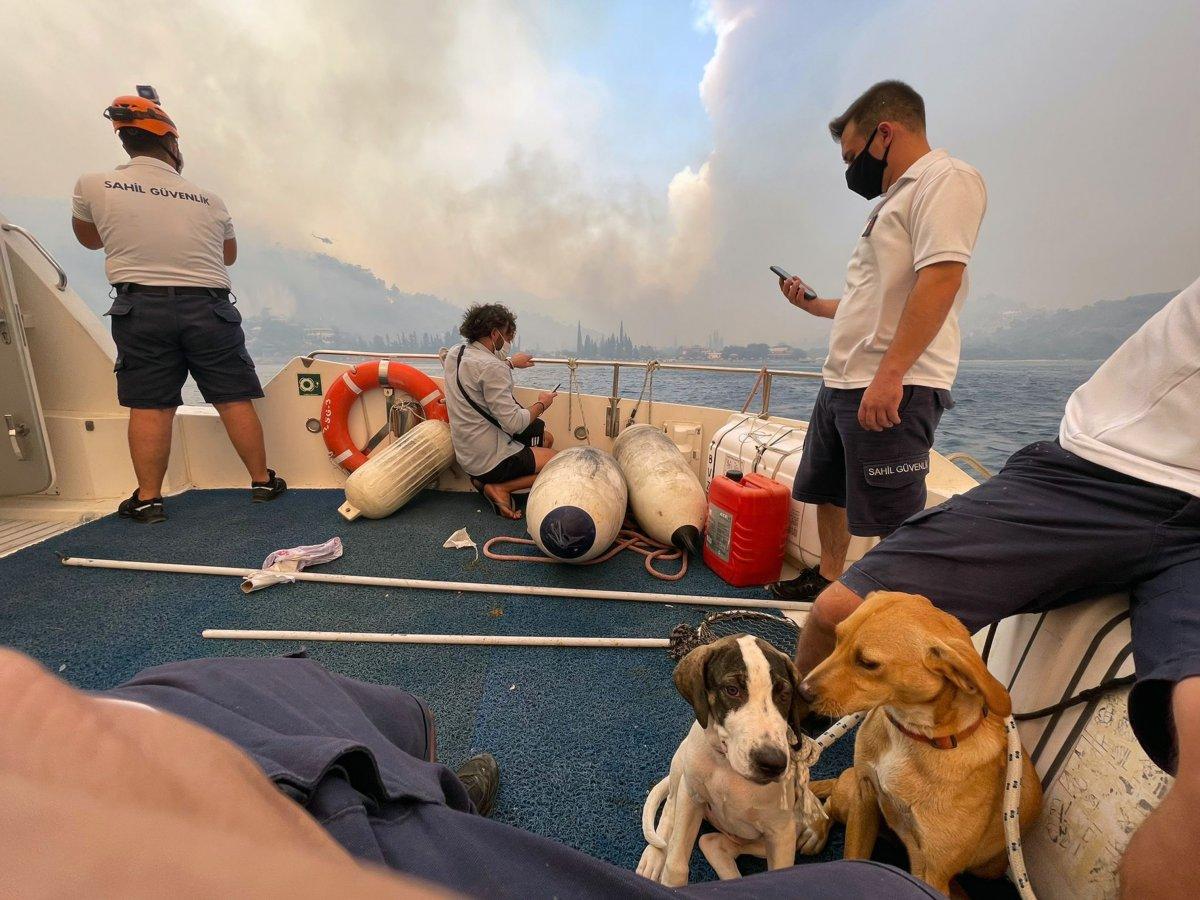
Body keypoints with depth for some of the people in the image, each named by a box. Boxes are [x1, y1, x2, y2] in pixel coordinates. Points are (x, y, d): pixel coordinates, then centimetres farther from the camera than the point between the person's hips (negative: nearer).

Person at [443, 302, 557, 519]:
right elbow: (514, 423, -25)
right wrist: (541, 404, -7)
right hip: (491, 459, -10)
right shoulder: (491, 367, -23)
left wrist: (509, 363, 35)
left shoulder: (455, 353, 5)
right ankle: (501, 487, -4)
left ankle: (486, 479, 10)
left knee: (547, 438, 22)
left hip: (467, 452, 10)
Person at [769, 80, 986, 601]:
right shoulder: (896, 197, 24)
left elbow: (940, 280, -20)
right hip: (841, 382, 10)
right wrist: (812, 304, 24)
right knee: (827, 492, 19)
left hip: (894, 387, -10)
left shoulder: (947, 178, -5)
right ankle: (828, 578, 36)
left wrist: (888, 375, -26)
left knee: (894, 520, -4)